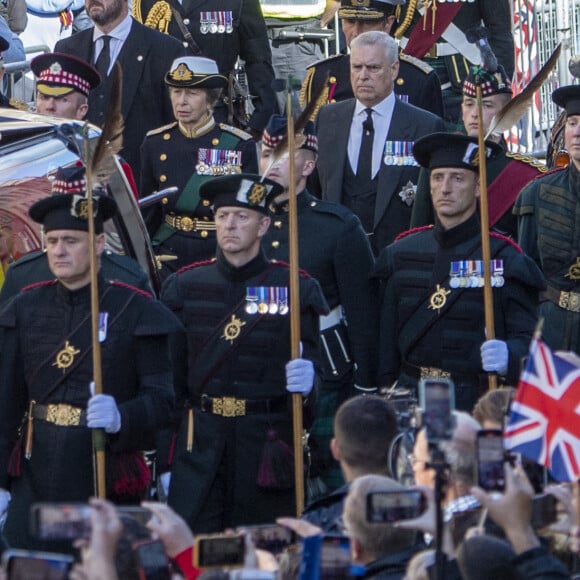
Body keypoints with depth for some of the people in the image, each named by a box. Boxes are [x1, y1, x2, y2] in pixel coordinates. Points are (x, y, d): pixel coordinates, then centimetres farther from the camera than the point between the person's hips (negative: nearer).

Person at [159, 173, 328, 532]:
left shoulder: (296, 289, 3)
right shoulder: (185, 287, 8)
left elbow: (312, 367, 4)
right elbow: (170, 379, 9)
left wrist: (306, 381, -21)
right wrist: (164, 462, 5)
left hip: (268, 446, -1)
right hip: (199, 446, 1)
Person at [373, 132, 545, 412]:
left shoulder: (505, 259, 3)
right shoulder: (400, 254, 13)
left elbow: (528, 337, -1)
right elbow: (385, 343, 14)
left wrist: (508, 356, -23)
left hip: (478, 400, -2)